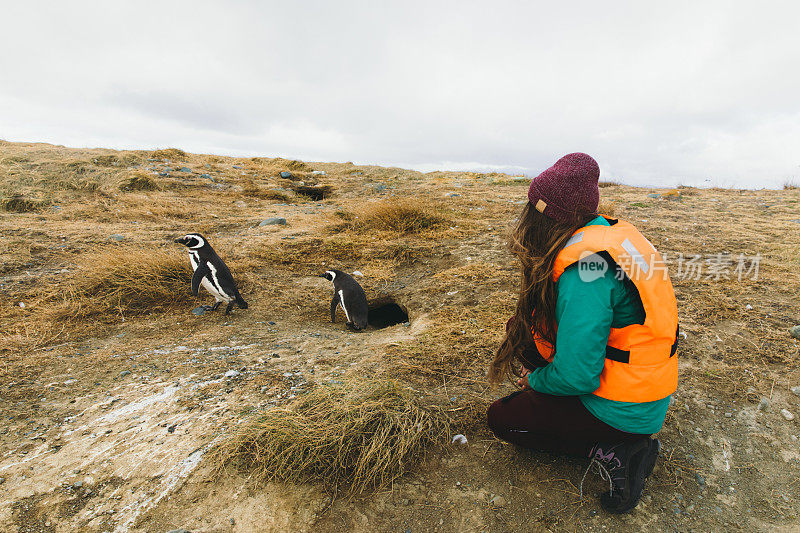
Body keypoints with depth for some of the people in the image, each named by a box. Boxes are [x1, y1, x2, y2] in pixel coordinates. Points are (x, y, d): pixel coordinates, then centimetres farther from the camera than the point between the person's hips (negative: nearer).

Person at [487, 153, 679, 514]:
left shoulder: (583, 270, -31)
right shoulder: (609, 232, -3)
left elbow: (576, 376, -28)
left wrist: (534, 380, -6)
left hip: (624, 413, -8)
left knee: (501, 418, 3)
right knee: (525, 334, 14)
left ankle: (608, 451, 0)